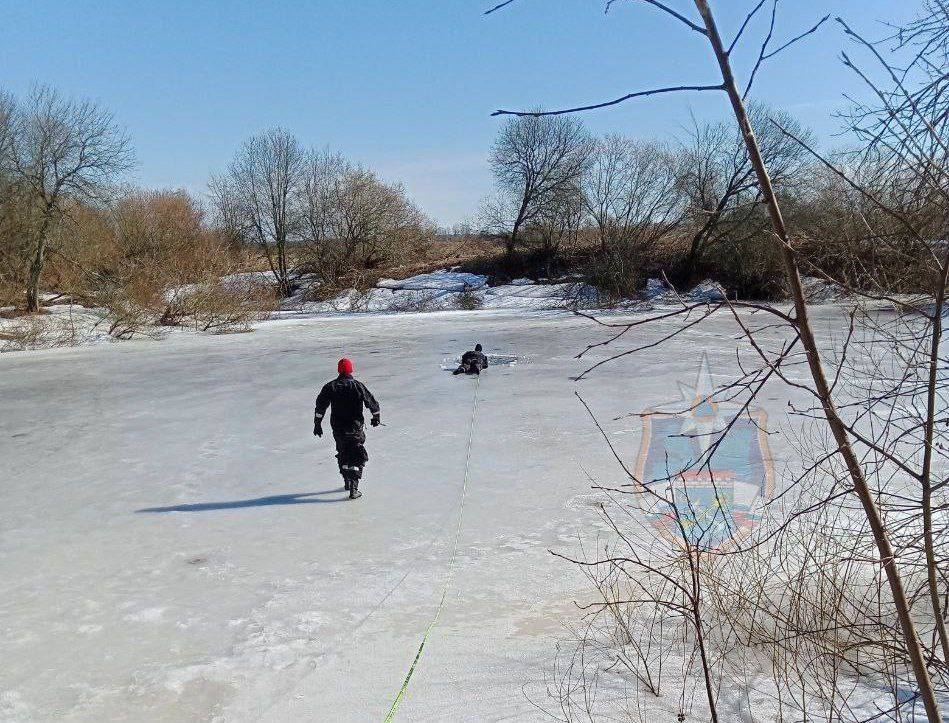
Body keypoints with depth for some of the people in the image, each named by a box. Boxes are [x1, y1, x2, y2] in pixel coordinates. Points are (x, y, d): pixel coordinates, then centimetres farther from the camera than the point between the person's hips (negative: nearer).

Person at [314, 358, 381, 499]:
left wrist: (317, 424, 6)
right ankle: (353, 489, -7)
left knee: (343, 455, 23)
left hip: (338, 429, 3)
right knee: (357, 458, 3)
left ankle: (347, 481, 36)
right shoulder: (358, 386, -8)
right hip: (356, 428, -3)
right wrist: (376, 417, 15)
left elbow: (320, 406, -3)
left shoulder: (330, 387, -3)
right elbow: (372, 403, -2)